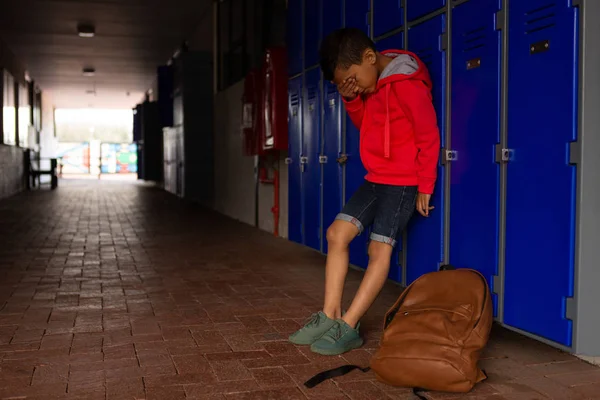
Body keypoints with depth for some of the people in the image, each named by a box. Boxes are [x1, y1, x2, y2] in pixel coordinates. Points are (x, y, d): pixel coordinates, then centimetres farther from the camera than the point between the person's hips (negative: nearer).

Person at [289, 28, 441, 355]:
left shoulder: (406, 84, -20)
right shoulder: (372, 85, 7)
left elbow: (429, 136, -16)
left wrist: (425, 187, -11)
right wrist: (351, 100, -3)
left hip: (403, 182, -9)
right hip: (375, 179, 9)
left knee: (379, 248, -9)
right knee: (337, 233, 1)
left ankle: (348, 328, -6)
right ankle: (329, 316, 4)